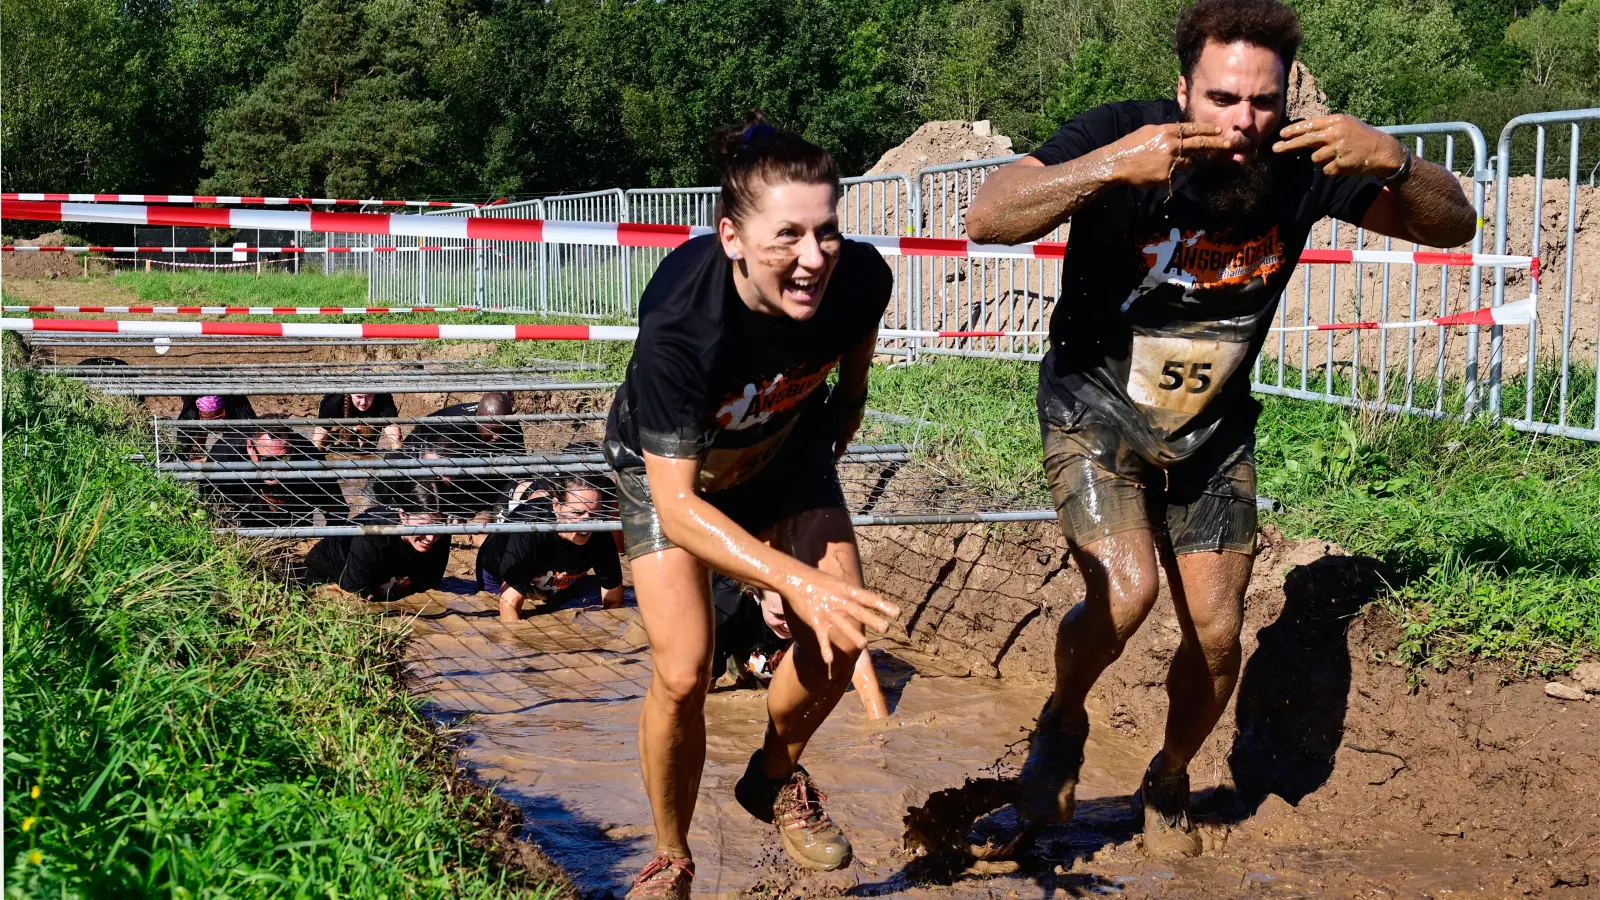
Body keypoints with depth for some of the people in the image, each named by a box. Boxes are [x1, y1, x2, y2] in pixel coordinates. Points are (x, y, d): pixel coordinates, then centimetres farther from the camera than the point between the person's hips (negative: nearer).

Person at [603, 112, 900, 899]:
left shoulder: (860, 278, -30)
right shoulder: (679, 325, -42)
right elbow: (675, 505, -38)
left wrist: (835, 434, 12)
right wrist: (798, 580, -47)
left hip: (784, 446, 4)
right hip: (672, 469, -3)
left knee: (840, 639, -9)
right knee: (682, 675, -14)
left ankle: (775, 778, 23)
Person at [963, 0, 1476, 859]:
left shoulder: (1302, 164, -15)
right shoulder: (1123, 133, -25)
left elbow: (1453, 225, -10)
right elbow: (987, 218, -35)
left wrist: (1393, 160, -32)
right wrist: (1109, 166, -49)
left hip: (1212, 432, 4)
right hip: (1096, 410, -4)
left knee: (1217, 639, 3)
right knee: (1124, 593, -25)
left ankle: (1167, 783, 34)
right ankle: (1062, 723, 9)